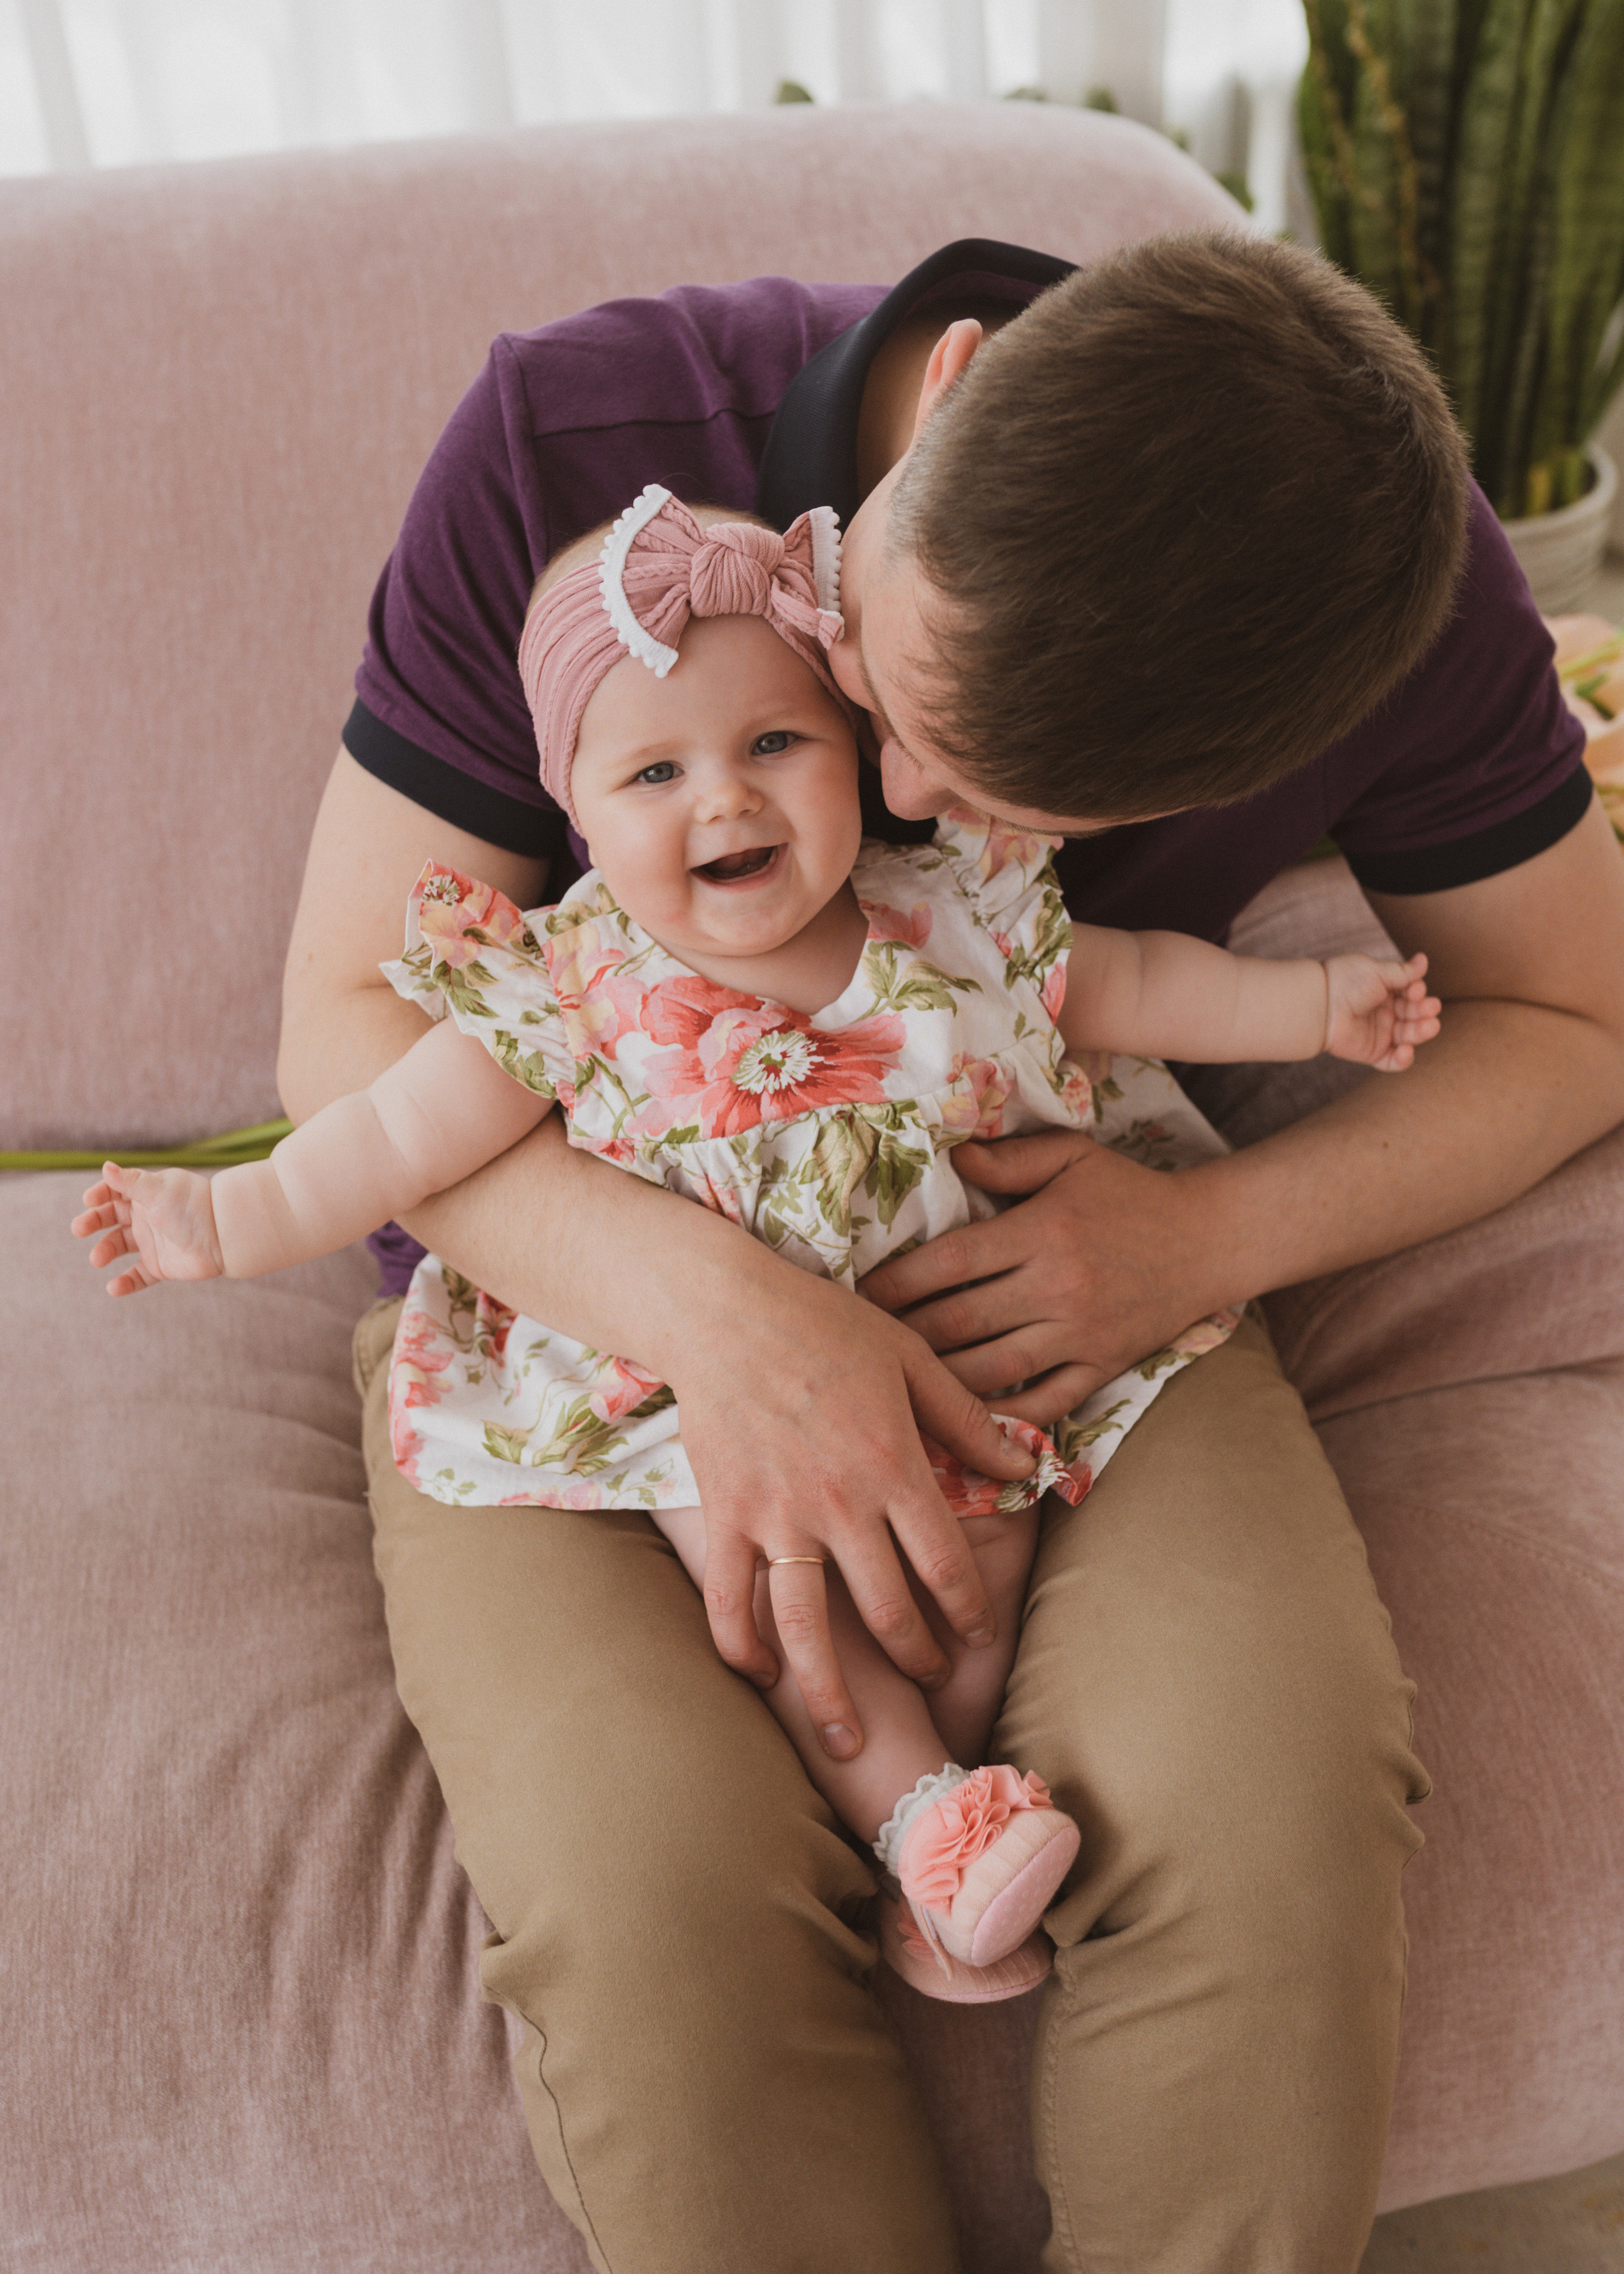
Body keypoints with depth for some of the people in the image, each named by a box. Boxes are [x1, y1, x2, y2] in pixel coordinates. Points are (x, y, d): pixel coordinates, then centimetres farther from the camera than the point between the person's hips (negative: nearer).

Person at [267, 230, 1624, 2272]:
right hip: (571, 1277, 0)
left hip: (1046, 1265, 1)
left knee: (1269, 1800, -26)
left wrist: (1219, 1234, -18)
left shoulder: (1409, 593, -16)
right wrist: (714, 1304, -32)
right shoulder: (571, 441, -20)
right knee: (653, 1889, -27)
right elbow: (350, 1015, -14)